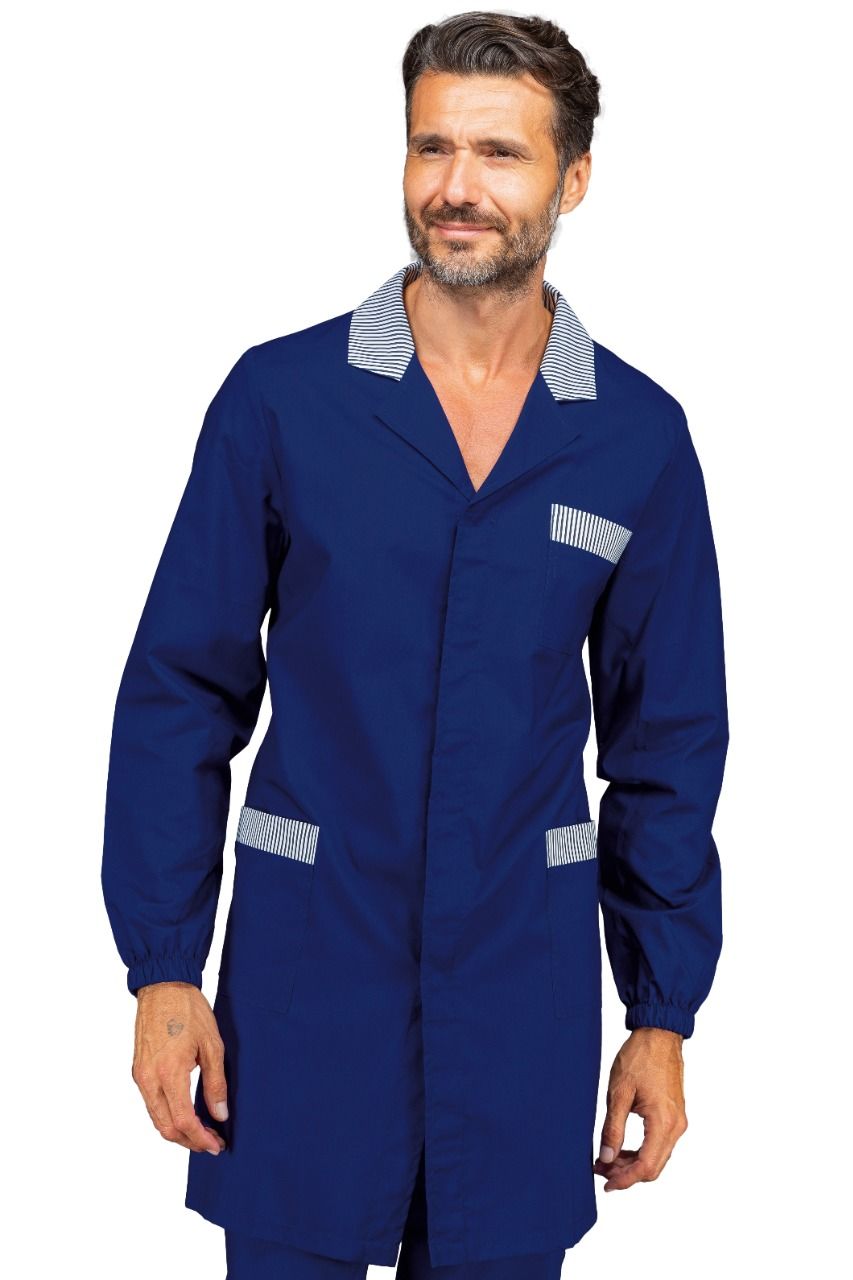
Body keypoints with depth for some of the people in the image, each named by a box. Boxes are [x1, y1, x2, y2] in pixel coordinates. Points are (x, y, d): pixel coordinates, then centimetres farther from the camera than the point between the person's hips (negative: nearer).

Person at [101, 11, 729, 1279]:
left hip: (524, 983, 1)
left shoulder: (640, 436, -1)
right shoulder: (281, 396, -5)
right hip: (305, 967, -1)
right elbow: (180, 695, -2)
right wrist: (161, 966, -6)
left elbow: (668, 745, 5)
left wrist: (664, 1013, 4)